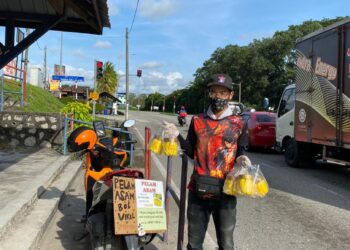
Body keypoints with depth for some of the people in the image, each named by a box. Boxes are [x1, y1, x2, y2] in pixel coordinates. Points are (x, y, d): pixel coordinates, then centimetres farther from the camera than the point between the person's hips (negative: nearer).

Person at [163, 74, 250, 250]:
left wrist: (241, 159, -13)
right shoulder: (197, 121, 4)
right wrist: (178, 136, -7)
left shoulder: (239, 124, 0)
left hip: (225, 192, -1)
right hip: (198, 190, 2)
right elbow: (191, 152, 8)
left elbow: (239, 153, 10)